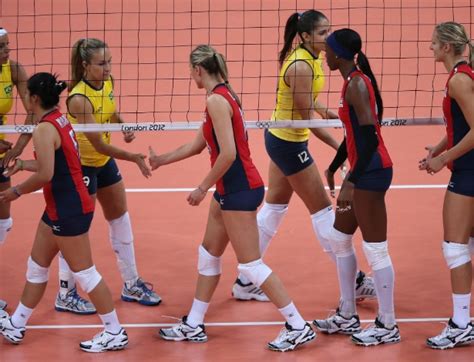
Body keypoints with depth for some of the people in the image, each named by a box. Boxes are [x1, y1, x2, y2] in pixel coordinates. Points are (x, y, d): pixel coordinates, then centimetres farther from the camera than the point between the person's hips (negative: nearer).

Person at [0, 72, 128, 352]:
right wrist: (23, 164, 20)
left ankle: (115, 333, 6)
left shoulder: (45, 129, -20)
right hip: (60, 209, 10)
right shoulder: (60, 121, 8)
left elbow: (45, 175, -27)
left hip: (68, 211, -10)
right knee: (37, 266, 18)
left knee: (84, 273, -2)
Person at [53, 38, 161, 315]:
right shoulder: (79, 99, -29)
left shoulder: (107, 83, -6)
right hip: (81, 165, -9)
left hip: (105, 161, 9)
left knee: (120, 217, 15)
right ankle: (66, 295, 12)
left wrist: (124, 126, -7)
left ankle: (131, 284, 27)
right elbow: (99, 144, -28)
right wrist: (132, 157, -31)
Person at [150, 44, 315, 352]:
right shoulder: (225, 95, 11)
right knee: (209, 254, 17)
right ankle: (193, 326, 27)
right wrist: (161, 160, 30)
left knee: (251, 264, -4)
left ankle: (298, 327, 0)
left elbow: (228, 154, -24)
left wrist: (202, 188, -14)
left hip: (239, 189, -10)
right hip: (230, 189, 10)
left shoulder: (216, 99, -18)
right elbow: (197, 145, 21)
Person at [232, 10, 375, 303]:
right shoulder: (300, 67, -27)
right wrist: (340, 147, -24)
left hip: (281, 139, 10)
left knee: (274, 208, 15)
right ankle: (354, 282, 11)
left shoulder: (313, 58, 1)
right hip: (289, 144, -10)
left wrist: (329, 114, 7)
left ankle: (245, 282, 21)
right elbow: (307, 118, -25)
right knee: (322, 210, 0)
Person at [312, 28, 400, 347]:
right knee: (340, 239, 18)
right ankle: (347, 316, 26)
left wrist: (352, 182, -26)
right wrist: (333, 168, 30)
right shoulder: (354, 81, 12)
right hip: (363, 171, 11)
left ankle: (388, 326, 3)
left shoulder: (357, 84, -17)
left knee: (375, 249, -4)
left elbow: (369, 136, -24)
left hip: (371, 171, -11)